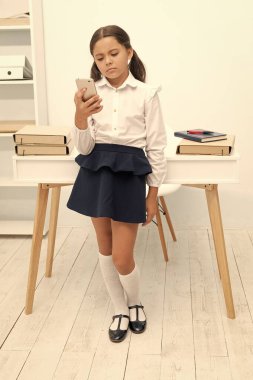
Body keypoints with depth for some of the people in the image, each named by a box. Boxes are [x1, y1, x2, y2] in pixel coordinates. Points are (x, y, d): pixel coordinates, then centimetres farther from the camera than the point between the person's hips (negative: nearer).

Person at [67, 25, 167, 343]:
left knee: (122, 258, -1)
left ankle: (135, 303, 32)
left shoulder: (146, 94, -5)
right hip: (96, 173, 3)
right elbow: (84, 148, -3)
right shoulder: (91, 93, 0)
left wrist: (153, 194, 0)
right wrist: (80, 116, -23)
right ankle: (120, 310, 35)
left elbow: (156, 147, -1)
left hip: (129, 175, -3)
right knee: (105, 251, 14)